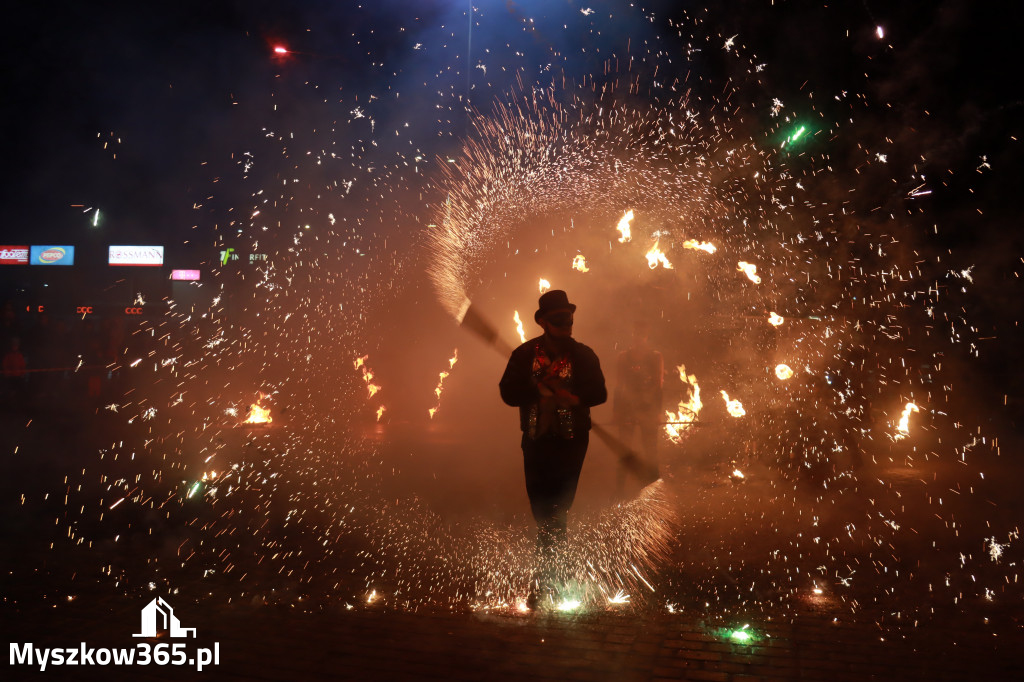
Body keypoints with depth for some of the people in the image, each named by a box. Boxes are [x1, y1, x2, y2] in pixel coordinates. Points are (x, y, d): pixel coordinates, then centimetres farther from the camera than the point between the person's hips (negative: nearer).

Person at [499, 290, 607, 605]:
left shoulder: (583, 355, 3)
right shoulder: (524, 354, 3)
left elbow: (599, 393, -3)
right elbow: (508, 392, -5)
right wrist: (543, 386, -16)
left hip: (571, 442, -1)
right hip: (536, 441, 1)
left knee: (555, 514, -4)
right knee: (541, 511, 7)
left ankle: (543, 582, 4)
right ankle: (552, 573, 27)